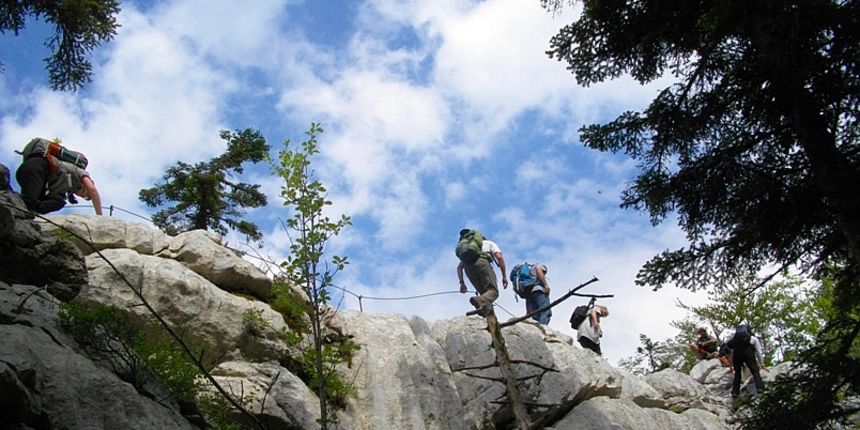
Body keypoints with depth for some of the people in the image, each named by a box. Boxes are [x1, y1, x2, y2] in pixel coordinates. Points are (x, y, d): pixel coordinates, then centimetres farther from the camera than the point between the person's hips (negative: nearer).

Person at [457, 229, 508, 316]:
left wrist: (462, 282, 24)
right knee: (493, 291, -11)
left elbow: (459, 267, 29)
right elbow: (499, 257, 12)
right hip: (482, 262, -4)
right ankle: (480, 301, -43)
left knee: (484, 292, 12)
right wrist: (504, 276, 9)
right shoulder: (490, 243, 33)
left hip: (468, 265, 4)